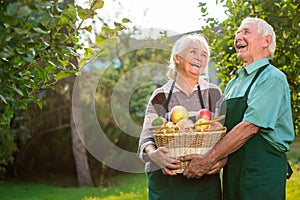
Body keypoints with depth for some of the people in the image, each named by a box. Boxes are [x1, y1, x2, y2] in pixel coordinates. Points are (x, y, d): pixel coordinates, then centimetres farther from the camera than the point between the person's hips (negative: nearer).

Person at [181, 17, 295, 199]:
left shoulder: (273, 79, -9)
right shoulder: (233, 84, 18)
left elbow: (249, 127, -18)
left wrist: (208, 161, -18)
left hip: (262, 172, -7)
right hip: (232, 171, 7)